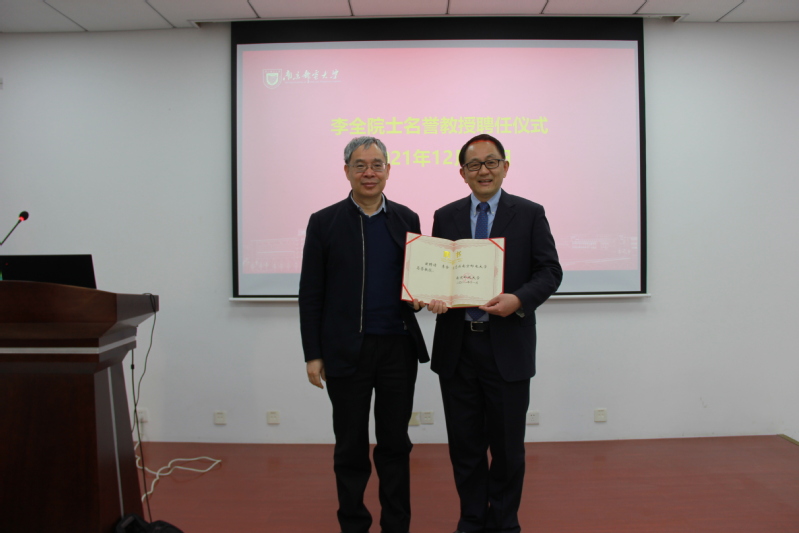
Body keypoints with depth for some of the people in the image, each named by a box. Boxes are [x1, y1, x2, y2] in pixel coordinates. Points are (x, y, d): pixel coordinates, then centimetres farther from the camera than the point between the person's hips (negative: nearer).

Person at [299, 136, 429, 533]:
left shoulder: (406, 219, 6)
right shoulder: (324, 222, -1)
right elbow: (310, 294, -1)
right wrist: (312, 354, -4)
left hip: (398, 348, 2)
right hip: (346, 351, -2)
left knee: (395, 443, 13)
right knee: (351, 447, 10)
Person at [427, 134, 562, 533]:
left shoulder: (530, 214, 2)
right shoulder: (445, 217, 9)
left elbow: (550, 271, -2)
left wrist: (519, 299, -20)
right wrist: (432, 296, -13)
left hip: (507, 347, -2)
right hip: (456, 347, 2)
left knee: (507, 444, 10)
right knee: (464, 444, 12)